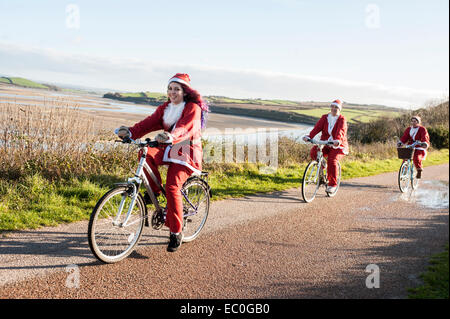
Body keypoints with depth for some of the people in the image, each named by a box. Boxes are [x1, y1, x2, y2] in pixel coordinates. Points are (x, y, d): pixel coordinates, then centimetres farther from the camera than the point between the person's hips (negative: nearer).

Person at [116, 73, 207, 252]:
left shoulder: (193, 108, -9)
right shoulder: (164, 108, 11)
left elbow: (185, 127, -29)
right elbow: (149, 123, -4)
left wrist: (170, 137, -50)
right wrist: (130, 132, -23)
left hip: (185, 153, -5)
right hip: (167, 150, 6)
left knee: (172, 187, -21)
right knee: (146, 154, -26)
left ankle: (176, 232, -8)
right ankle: (154, 190, -4)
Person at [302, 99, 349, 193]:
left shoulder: (342, 119, -6)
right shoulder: (325, 117, 6)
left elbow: (341, 132, -24)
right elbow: (317, 127, -10)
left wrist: (337, 141, -45)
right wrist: (309, 136, -27)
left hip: (338, 147, -4)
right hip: (325, 144, 4)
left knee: (332, 160, -29)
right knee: (313, 152, -25)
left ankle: (332, 184, -13)